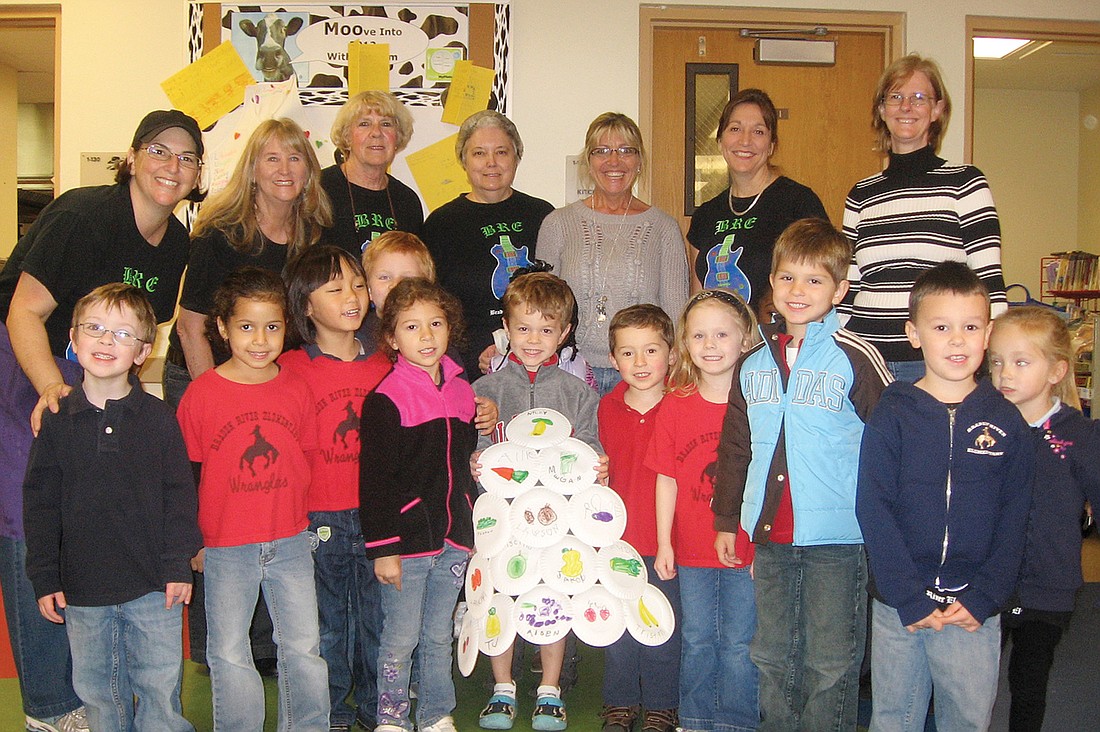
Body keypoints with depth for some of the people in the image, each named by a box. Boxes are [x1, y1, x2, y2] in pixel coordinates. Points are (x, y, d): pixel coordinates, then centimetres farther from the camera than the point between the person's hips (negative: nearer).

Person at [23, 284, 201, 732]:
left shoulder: (158, 417, -4)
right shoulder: (56, 421, -1)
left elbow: (180, 493, -1)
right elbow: (40, 502, 2)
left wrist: (178, 564, -6)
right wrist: (44, 577, 0)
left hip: (154, 588, -1)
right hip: (82, 590, 2)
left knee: (160, 689, 7)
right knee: (97, 692, 15)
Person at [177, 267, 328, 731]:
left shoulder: (297, 390, 0)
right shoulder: (201, 393, -8)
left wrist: (289, 511, 7)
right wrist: (192, 542, 1)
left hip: (290, 543, 2)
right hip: (225, 548, -2)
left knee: (304, 648, 11)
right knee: (230, 656, 9)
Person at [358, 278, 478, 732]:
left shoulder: (462, 392, 8)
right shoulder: (386, 400, -11)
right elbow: (373, 480, -12)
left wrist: (474, 527, 16)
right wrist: (382, 547, -14)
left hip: (454, 539, 5)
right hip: (407, 538, -5)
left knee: (439, 635, 16)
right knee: (402, 638, 5)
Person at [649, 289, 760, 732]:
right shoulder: (674, 405, -1)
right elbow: (667, 479, 2)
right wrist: (664, 543, 1)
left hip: (746, 551, -2)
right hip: (692, 550, 2)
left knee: (739, 645, 9)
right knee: (697, 642, 16)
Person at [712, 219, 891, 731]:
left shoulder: (855, 358, -8)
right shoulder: (753, 364, 8)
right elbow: (734, 448, 14)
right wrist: (726, 520, 14)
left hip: (837, 538, -5)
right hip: (770, 535, 5)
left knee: (830, 663, 5)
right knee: (772, 654, 17)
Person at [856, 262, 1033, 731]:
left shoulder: (1006, 422, 2)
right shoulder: (891, 415, -4)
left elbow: (1013, 517, 2)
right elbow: (873, 510, -8)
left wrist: (984, 598, -7)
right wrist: (911, 599, -13)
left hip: (974, 610, 1)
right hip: (897, 606, -1)